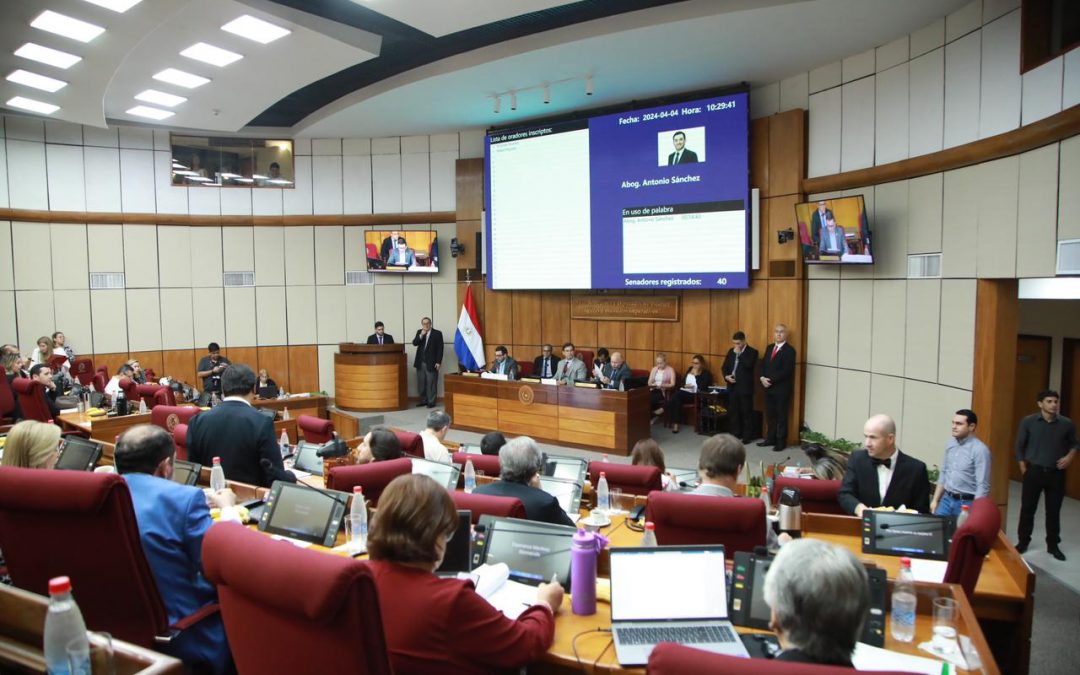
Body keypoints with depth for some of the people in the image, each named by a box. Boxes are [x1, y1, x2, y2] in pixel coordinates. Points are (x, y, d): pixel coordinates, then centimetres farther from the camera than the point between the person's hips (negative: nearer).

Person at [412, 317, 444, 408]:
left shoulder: (437, 333, -2)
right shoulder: (419, 332, 12)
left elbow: (440, 348, -5)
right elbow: (414, 343, 0)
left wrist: (438, 362, -11)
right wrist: (421, 335, -14)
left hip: (431, 363, -4)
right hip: (420, 363, 4)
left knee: (431, 383, -2)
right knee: (421, 383, 6)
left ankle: (431, 402, 5)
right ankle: (423, 400, 17)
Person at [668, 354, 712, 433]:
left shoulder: (706, 373, 2)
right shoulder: (690, 369, 21)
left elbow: (702, 387, -12)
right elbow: (683, 381, 22)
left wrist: (696, 375, -10)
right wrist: (685, 385, -1)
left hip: (695, 395, -6)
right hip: (685, 391, 6)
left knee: (677, 397, -32)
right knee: (674, 396, -30)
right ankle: (675, 422, -29)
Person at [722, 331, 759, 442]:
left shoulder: (752, 352, -5)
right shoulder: (731, 351, 12)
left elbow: (749, 365, -23)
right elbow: (724, 367, 14)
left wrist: (739, 353, -18)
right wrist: (726, 376, -5)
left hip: (745, 387, -5)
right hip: (732, 387, 6)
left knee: (746, 413, 1)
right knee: (732, 412, 10)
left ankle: (747, 436, 9)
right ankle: (735, 434, 20)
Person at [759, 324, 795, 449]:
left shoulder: (789, 350, -9)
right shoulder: (769, 348, 14)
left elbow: (786, 370, -18)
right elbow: (763, 364, 12)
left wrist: (771, 380, -17)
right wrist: (763, 378, -6)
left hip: (782, 389, -6)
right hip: (768, 387, 6)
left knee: (781, 416, 3)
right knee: (770, 415, 12)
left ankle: (781, 442, 11)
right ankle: (770, 438, 21)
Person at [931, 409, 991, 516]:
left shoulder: (980, 449, -14)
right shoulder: (950, 444, 7)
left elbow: (982, 486, -17)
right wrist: (935, 500, 13)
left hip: (967, 503, -6)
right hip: (947, 500, 6)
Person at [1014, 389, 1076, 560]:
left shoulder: (1067, 423, -1)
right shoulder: (1028, 422, -5)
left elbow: (1074, 443, 14)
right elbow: (1019, 446, 2)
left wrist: (1070, 456, -4)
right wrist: (1023, 467, -1)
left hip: (1056, 473, 1)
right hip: (1034, 471, -1)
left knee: (1054, 511, 8)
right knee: (1027, 508, 5)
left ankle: (1053, 545, 22)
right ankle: (1023, 542, 17)